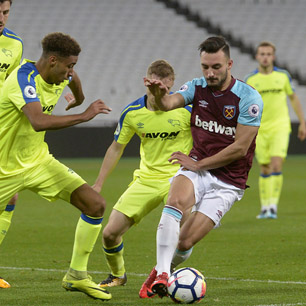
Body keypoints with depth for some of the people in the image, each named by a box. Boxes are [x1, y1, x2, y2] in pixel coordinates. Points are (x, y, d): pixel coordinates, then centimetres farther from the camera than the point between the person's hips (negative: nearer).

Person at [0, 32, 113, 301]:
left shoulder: (61, 76, -1)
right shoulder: (24, 78, -27)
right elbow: (39, 121, -44)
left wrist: (77, 99, 47)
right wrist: (84, 115, -36)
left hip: (37, 161, 7)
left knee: (95, 205, -6)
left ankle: (76, 275, 5)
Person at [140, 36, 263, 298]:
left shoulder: (249, 98, -12)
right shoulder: (197, 88, 1)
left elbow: (240, 148, -14)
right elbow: (169, 103, -19)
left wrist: (199, 164, -12)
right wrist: (159, 95, -43)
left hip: (227, 182, -3)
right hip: (195, 170, 3)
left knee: (184, 242, -12)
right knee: (176, 201, -33)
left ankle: (165, 269, 21)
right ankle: (162, 273, -33)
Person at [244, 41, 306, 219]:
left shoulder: (283, 75, 1)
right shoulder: (250, 80, -2)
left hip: (280, 126, -1)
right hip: (260, 129, 1)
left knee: (276, 165, -16)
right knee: (265, 170, 4)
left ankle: (273, 206, -10)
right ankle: (265, 208, 15)